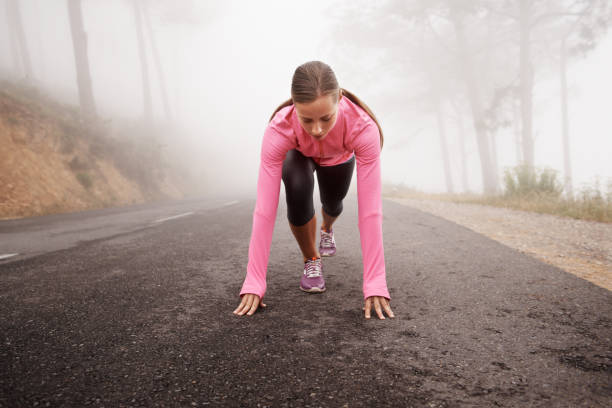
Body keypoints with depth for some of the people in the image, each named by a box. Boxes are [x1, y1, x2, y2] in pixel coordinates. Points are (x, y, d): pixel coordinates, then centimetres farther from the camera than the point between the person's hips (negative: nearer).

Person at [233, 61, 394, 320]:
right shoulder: (279, 129, -43)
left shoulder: (363, 127, -44)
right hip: (298, 155, -1)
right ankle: (311, 260, -1)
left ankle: (327, 229, 57)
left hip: (339, 157, 1)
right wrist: (254, 283, -43)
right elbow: (264, 209, -43)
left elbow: (370, 208, -44)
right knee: (298, 194, -30)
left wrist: (375, 284, -46)